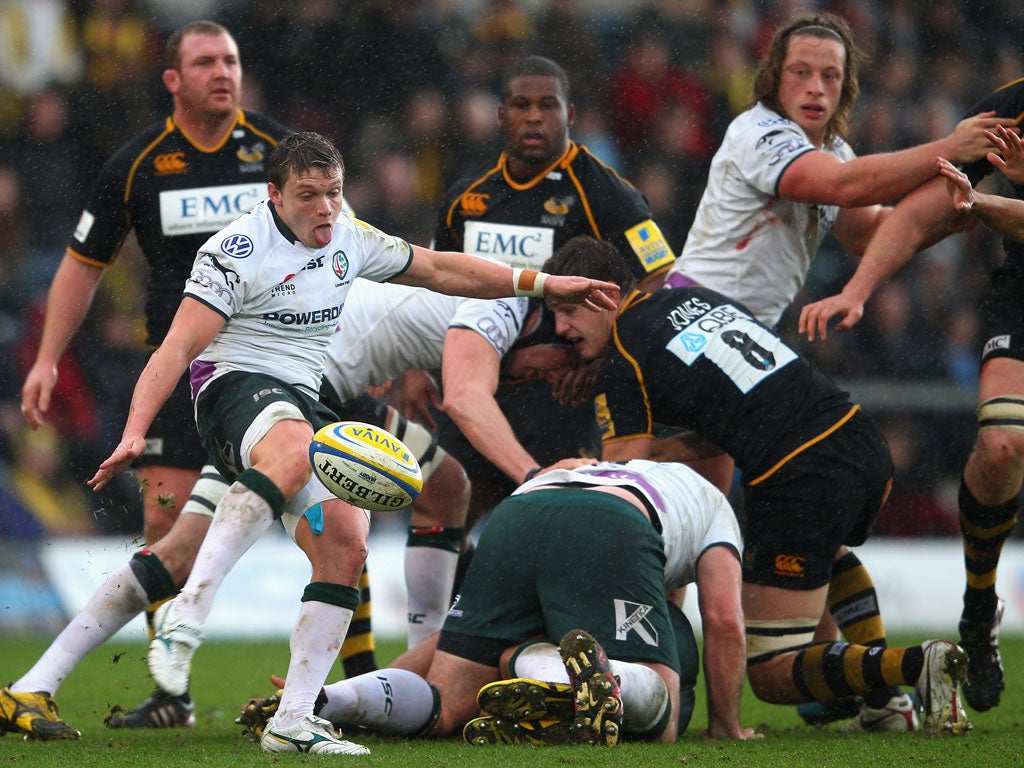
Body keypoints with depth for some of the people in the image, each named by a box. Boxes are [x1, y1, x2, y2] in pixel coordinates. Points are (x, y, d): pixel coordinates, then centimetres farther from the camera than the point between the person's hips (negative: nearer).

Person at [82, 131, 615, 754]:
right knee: (293, 450, -42)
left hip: (304, 400, 8)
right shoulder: (236, 251, -10)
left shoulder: (349, 238, 11)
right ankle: (186, 614, -48)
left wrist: (541, 283, 23)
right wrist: (135, 433, -27)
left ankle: (294, 720, -8)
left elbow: (439, 269, 25)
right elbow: (178, 348, -15)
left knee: (346, 545, -12)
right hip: (235, 387, -8)